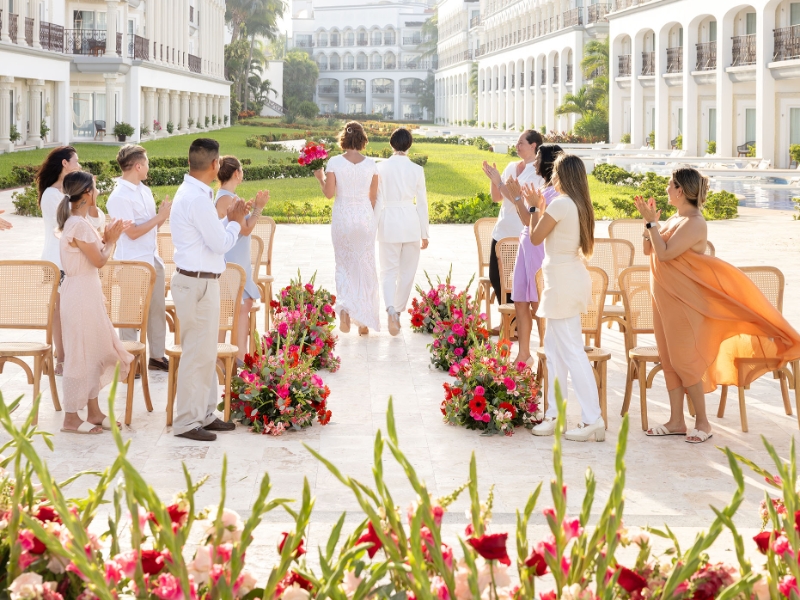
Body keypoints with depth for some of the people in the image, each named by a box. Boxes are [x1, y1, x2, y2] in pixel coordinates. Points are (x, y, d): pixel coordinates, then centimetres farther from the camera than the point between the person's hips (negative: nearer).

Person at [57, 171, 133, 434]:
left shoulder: (78, 222, 10)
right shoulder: (79, 225, -20)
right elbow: (99, 260, -15)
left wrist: (107, 238, 6)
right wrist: (111, 240, -1)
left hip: (87, 294, 10)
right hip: (81, 295, -10)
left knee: (94, 352, 15)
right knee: (81, 354, -3)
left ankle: (94, 412, 23)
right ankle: (71, 418, 5)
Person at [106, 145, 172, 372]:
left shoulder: (144, 191, 10)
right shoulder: (119, 197, -16)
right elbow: (132, 232, -19)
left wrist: (165, 212, -3)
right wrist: (161, 216, -15)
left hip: (152, 259, 8)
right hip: (132, 262, -8)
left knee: (157, 309, 12)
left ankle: (157, 355, 23)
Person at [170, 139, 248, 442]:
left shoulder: (190, 193, 12)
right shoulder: (198, 199, -20)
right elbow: (220, 244, -17)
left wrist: (229, 220, 11)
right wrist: (236, 222, -1)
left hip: (197, 281, 11)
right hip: (198, 283, -11)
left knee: (204, 351, 17)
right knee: (198, 354, -4)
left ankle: (204, 414, 25)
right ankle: (187, 422, 2)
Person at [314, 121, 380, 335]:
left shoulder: (334, 163, -8)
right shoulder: (370, 164, -3)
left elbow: (329, 193, -9)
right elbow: (373, 197, 4)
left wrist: (320, 178, 9)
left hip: (342, 217, -1)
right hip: (365, 217, 1)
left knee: (344, 266, 12)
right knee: (365, 268, 9)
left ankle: (344, 308, -12)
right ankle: (364, 321, 13)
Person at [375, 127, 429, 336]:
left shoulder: (381, 168, -4)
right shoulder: (417, 170, -3)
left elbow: (377, 200, -2)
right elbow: (422, 203, 0)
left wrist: (373, 228, 5)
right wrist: (424, 233, 8)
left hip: (388, 221, 0)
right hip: (411, 222, 0)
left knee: (389, 271, 5)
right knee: (407, 272, 13)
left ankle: (391, 309, -18)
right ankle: (398, 311, 19)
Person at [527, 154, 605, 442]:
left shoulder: (560, 204, -17)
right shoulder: (580, 204, 10)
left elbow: (535, 237, -8)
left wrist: (534, 207, 4)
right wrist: (540, 207, 22)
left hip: (563, 282, -10)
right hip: (573, 278, 10)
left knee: (571, 350, -7)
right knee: (553, 347, 16)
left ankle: (593, 420, -7)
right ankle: (554, 415, 20)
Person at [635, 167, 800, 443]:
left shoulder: (694, 223, -17)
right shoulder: (674, 219, 10)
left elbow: (664, 253, -24)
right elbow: (648, 249, 12)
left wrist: (651, 222, -19)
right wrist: (649, 220, 0)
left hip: (684, 301, -9)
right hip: (665, 297, 9)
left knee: (683, 360, -6)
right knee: (669, 360, 10)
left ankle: (702, 421, 5)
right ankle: (676, 421, 17)